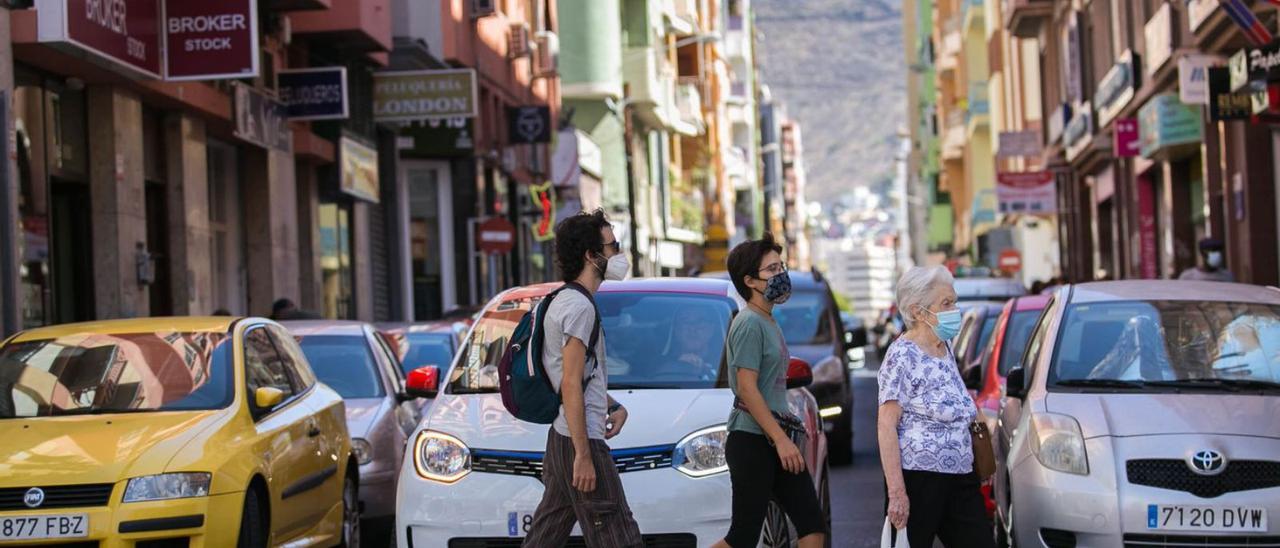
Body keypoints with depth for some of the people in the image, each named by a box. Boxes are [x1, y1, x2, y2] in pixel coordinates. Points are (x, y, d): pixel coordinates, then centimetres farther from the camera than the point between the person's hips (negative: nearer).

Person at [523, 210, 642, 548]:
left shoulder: (564, 301, 17)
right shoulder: (580, 307, -15)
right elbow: (571, 386, -20)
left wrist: (613, 406, 11)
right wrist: (584, 455, -21)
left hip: (562, 436, 10)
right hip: (580, 442, -10)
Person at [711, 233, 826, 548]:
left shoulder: (768, 322, 17)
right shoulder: (749, 324, -12)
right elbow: (747, 389, -19)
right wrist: (781, 440, -21)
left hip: (775, 440, 10)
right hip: (752, 440, -10)